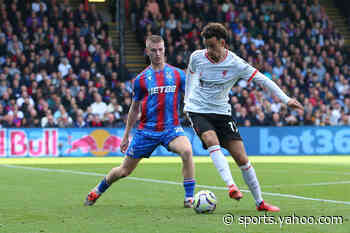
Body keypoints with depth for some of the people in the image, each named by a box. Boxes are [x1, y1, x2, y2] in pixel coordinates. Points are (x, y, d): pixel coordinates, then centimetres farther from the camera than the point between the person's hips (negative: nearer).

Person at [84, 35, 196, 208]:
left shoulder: (178, 74, 2)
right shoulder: (141, 79, 3)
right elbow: (134, 109, 12)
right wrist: (126, 136, 14)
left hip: (171, 127, 0)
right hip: (147, 130, 0)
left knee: (186, 151, -32)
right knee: (124, 170, 7)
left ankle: (189, 198, -22)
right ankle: (98, 190, 36)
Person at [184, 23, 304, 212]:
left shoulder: (235, 64, -13)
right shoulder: (197, 57, -7)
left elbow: (263, 80, -13)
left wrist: (286, 100, -20)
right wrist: (187, 100, 21)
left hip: (222, 113, 0)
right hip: (197, 111, 0)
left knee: (242, 158, -6)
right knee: (212, 141, -32)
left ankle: (259, 202, 5)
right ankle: (231, 186, -39)